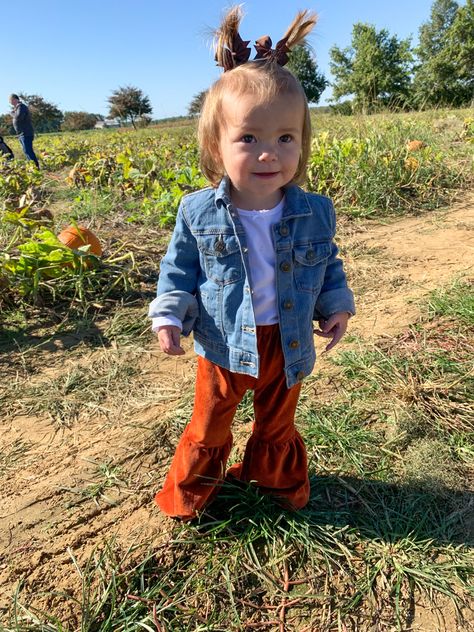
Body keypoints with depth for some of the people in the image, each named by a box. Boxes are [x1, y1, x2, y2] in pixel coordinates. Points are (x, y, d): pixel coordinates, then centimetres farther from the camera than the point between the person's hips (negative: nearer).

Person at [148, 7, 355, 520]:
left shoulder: (314, 213, -10)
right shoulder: (197, 213, -16)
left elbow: (327, 265, 8)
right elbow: (178, 268, -3)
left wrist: (336, 305, 0)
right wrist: (169, 315, -12)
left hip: (288, 346, 2)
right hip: (223, 346, -1)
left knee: (278, 425, 25)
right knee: (208, 428, 19)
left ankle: (280, 482, 56)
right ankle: (188, 493, 47)